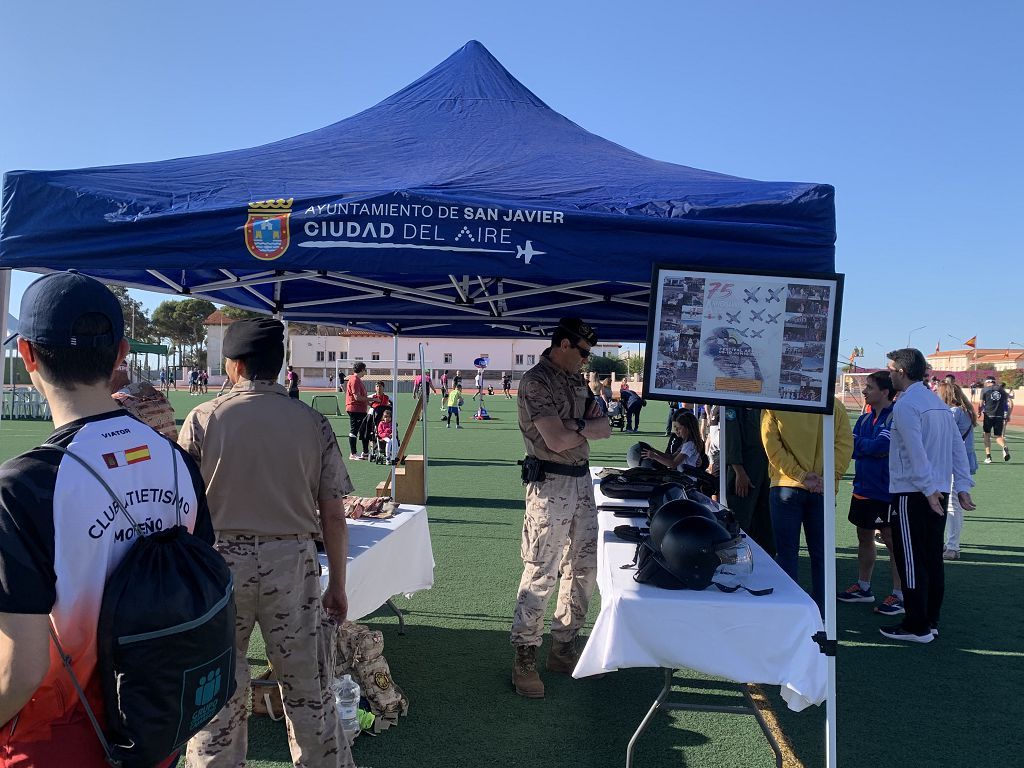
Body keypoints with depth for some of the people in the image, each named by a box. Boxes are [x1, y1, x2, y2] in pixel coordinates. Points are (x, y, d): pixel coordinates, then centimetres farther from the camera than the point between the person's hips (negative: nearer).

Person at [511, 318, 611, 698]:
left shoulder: (577, 380, 14)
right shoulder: (535, 382, -12)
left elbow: (606, 428, 7)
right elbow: (556, 440, -21)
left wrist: (577, 426, -12)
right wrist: (589, 427, -3)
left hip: (582, 481, 9)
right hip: (551, 485, -9)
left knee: (584, 566, 13)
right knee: (541, 573, -5)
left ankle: (563, 647, 26)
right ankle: (525, 656, 8)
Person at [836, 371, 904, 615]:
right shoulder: (865, 417, 11)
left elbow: (880, 446, -23)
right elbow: (852, 449, 6)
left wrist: (860, 443, -8)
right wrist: (871, 447, -13)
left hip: (886, 492, -8)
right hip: (863, 488, 8)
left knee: (892, 541, 0)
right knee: (864, 538, 15)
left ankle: (899, 595, 9)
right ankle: (863, 587, 28)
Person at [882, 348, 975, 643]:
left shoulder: (905, 405, -13)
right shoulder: (938, 403, 14)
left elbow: (916, 452, -21)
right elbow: (958, 446, 11)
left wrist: (928, 488, -22)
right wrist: (962, 485, 9)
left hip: (912, 494, -8)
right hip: (938, 493, 8)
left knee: (911, 561, -1)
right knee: (932, 559, 13)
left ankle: (917, 627, 5)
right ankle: (930, 621, 21)